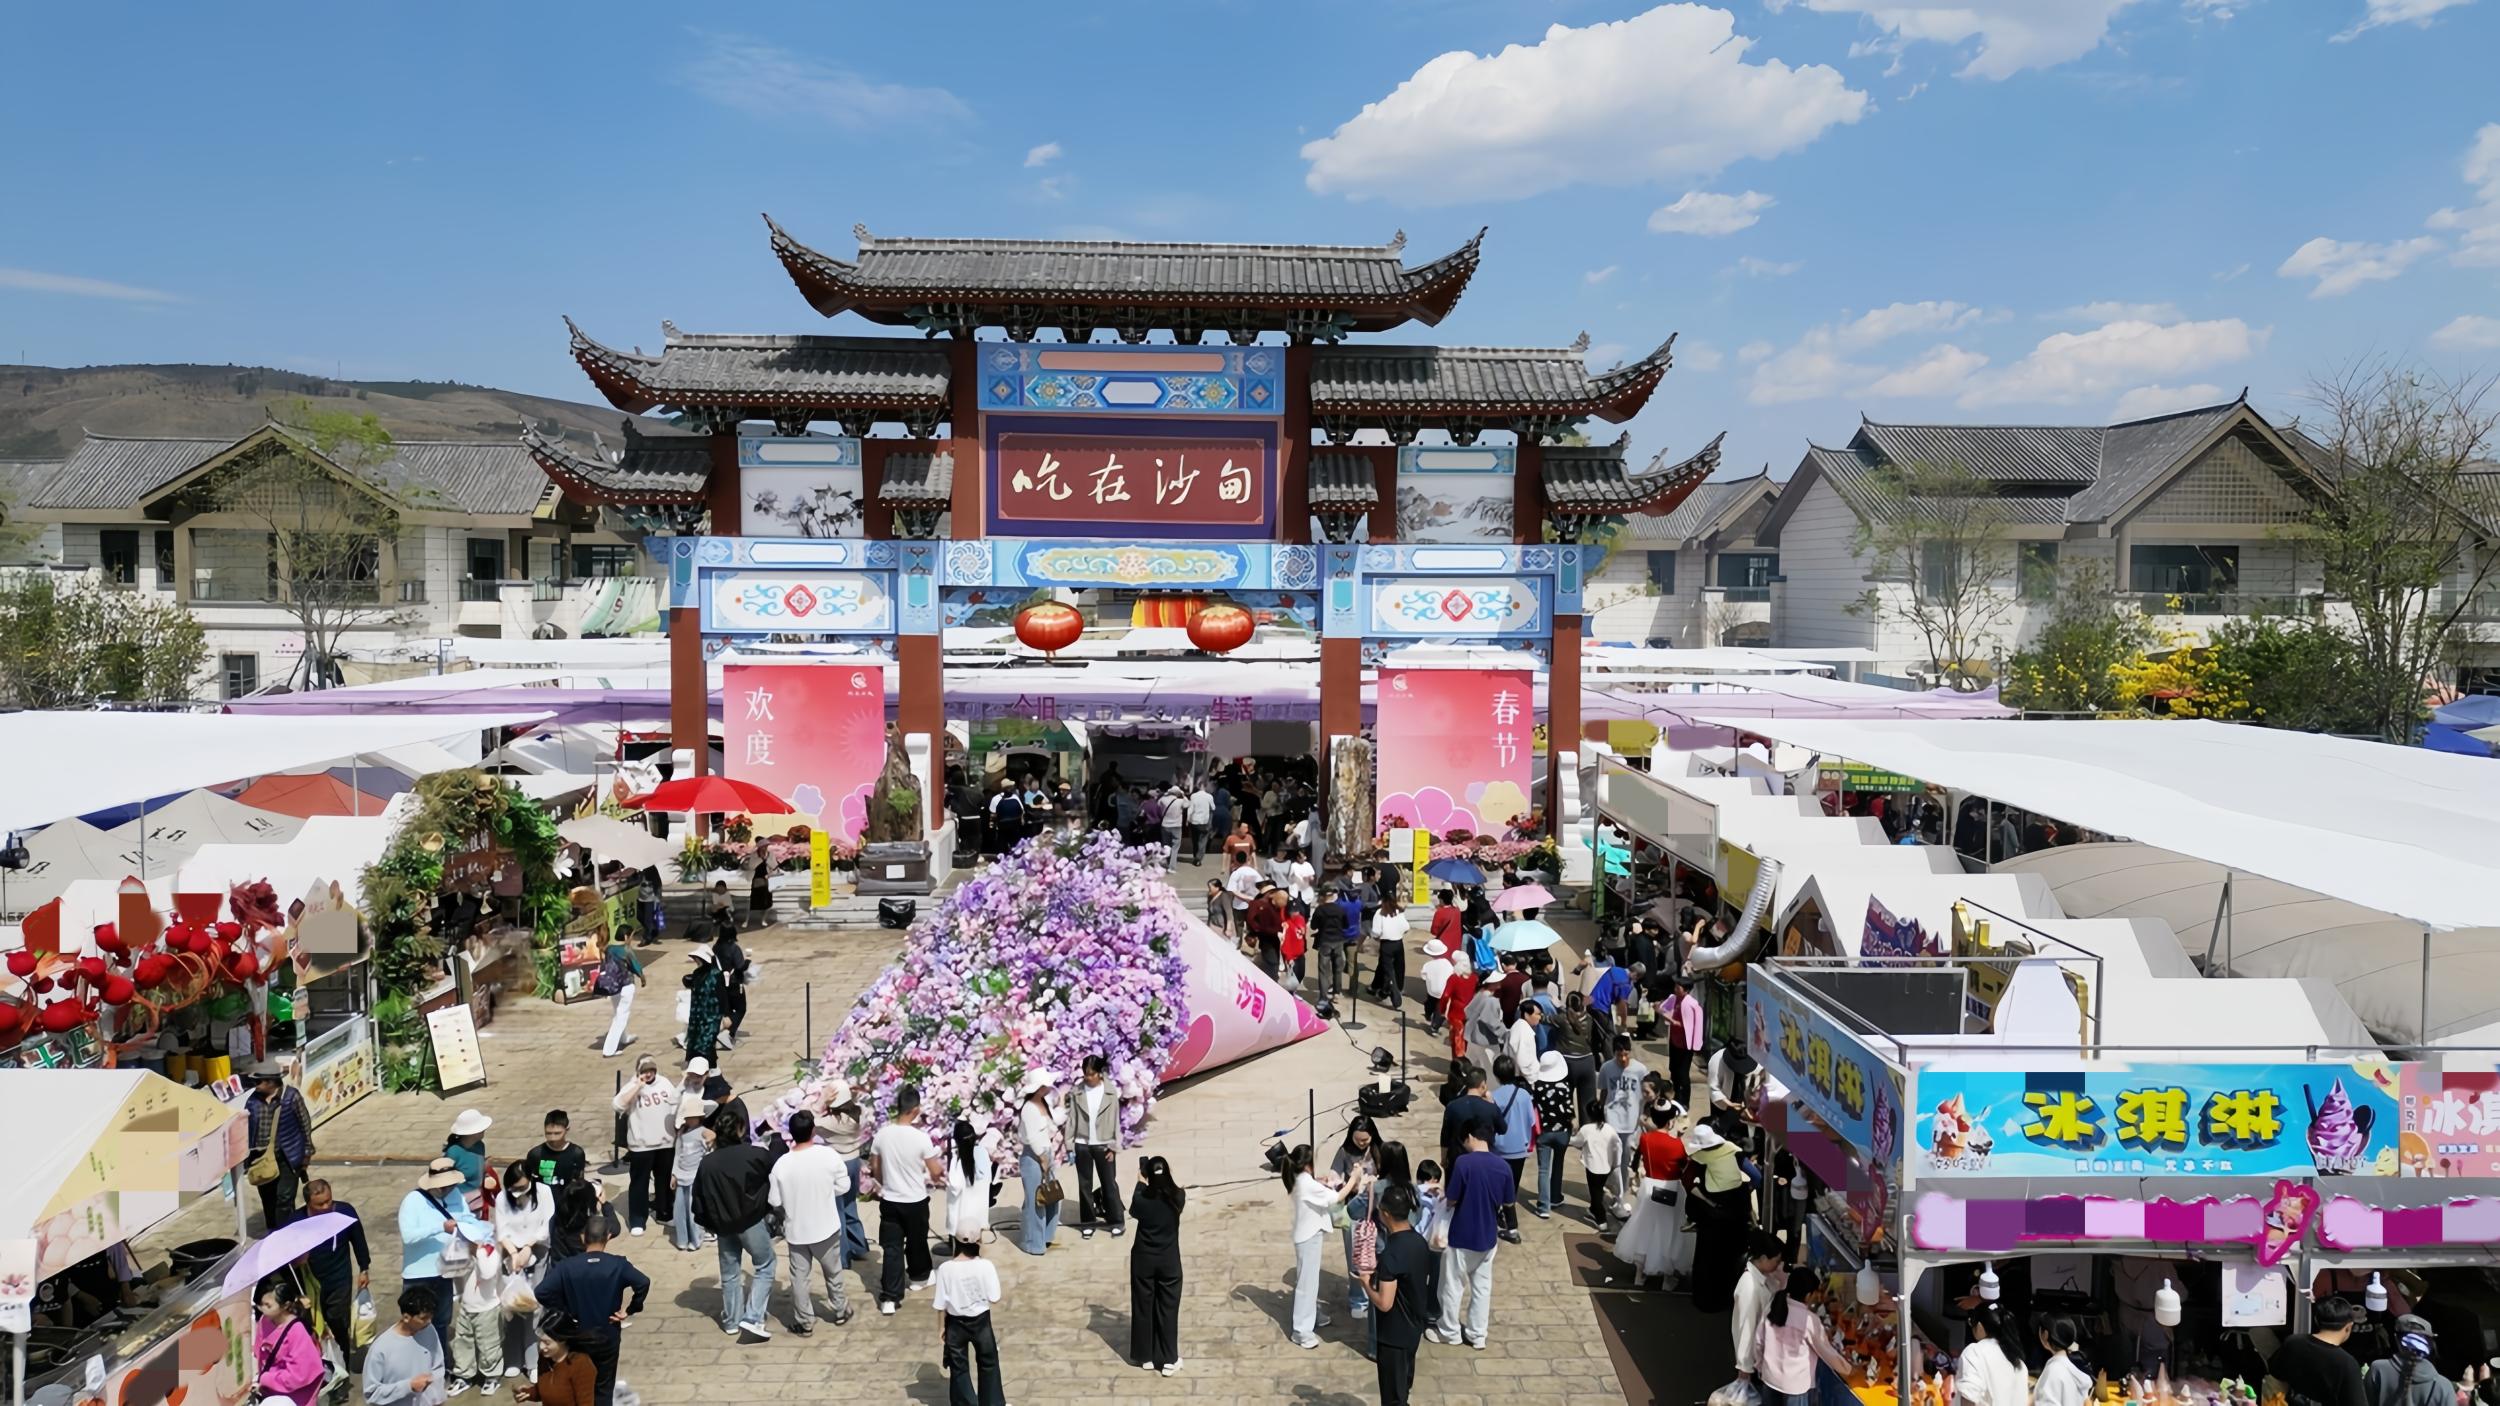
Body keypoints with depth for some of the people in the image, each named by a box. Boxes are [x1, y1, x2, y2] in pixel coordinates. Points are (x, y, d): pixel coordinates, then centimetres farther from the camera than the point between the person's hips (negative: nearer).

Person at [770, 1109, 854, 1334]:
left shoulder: (781, 1164, -16)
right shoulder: (829, 1155, -17)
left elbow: (776, 1203, -7)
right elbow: (843, 1187, -6)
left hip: (796, 1230, 0)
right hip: (826, 1227, 0)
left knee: (799, 1276, 14)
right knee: (833, 1271, 20)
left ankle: (804, 1322, 22)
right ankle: (840, 1311, 35)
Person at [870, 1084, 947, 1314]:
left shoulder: (882, 1134, -8)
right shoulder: (921, 1138, -20)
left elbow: (874, 1168, 4)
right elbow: (936, 1173, -13)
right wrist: (942, 1168, 11)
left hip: (889, 1201, 2)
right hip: (915, 1201, -2)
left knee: (891, 1248, 5)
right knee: (917, 1241, 21)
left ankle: (889, 1298, 2)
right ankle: (919, 1276, 43)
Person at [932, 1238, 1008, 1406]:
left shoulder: (946, 1268, -18)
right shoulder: (985, 1266, -19)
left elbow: (940, 1304, -10)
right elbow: (994, 1298, -12)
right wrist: (1003, 1295, 8)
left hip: (956, 1323, 0)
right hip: (980, 1321, 0)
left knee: (959, 1367, 17)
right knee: (988, 1363, 22)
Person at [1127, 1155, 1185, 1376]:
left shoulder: (1141, 1200, -17)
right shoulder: (1177, 1198, -15)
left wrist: (1141, 1183, 15)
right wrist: (1167, 1176, 23)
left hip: (1143, 1259, 0)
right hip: (1169, 1261, 0)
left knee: (1143, 1307, 13)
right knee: (1167, 1308, 9)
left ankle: (1147, 1357, 23)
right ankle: (1168, 1360, 13)